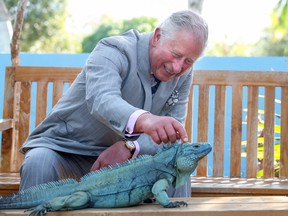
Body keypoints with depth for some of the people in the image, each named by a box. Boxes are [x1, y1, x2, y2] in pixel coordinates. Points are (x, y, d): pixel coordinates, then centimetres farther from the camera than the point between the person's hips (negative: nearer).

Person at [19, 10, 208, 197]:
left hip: (123, 158, 4)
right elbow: (101, 100, -42)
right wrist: (143, 119, -64)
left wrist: (130, 147, -27)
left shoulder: (183, 74, -2)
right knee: (39, 163, -33)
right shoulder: (114, 51, -21)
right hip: (64, 146, -4)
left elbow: (172, 132, -6)